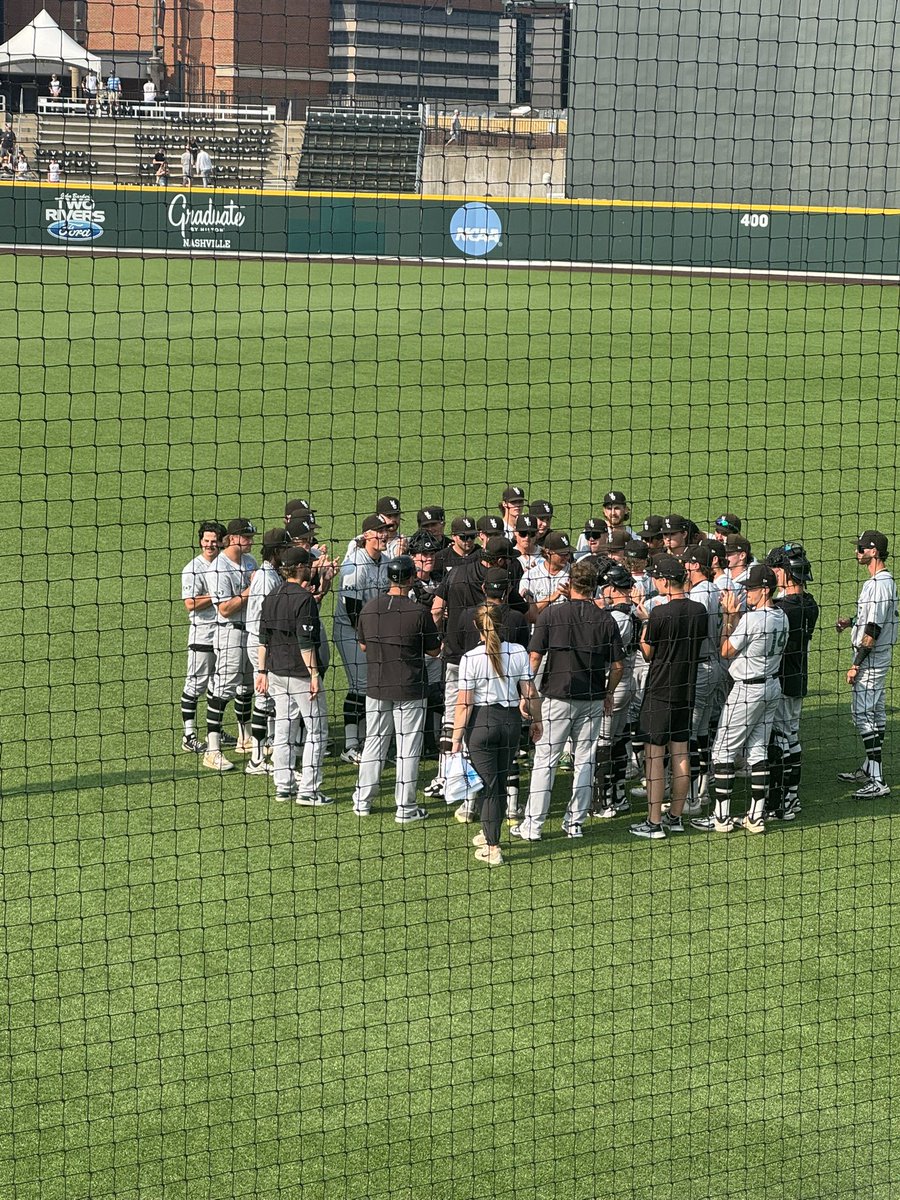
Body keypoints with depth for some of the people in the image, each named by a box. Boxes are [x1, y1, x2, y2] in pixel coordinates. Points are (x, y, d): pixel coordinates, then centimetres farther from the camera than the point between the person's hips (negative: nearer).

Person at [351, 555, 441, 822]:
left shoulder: (369, 607, -4)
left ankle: (362, 801, 21)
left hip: (376, 688, 4)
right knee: (408, 748, 5)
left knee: (373, 743, 15)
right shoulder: (419, 612, -16)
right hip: (410, 690, -4)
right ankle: (405, 808, 8)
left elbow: (362, 645, 8)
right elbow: (434, 651, -5)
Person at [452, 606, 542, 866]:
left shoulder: (470, 659, -13)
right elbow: (530, 692, 0)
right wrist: (536, 720, 15)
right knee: (500, 783, 18)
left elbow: (464, 703, -12)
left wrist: (457, 737, -6)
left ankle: (492, 849, 5)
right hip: (511, 719, 3)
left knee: (489, 786, 4)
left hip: (481, 722, -3)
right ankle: (489, 834, 36)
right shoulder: (518, 652, -4)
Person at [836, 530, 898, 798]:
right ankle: (868, 770, 27)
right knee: (874, 712, 17)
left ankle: (878, 782, -15)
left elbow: (873, 630, -24)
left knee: (863, 713, -12)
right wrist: (852, 621, 11)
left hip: (870, 658, -11)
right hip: (877, 657, 11)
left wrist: (856, 665, -22)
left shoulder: (878, 585, -21)